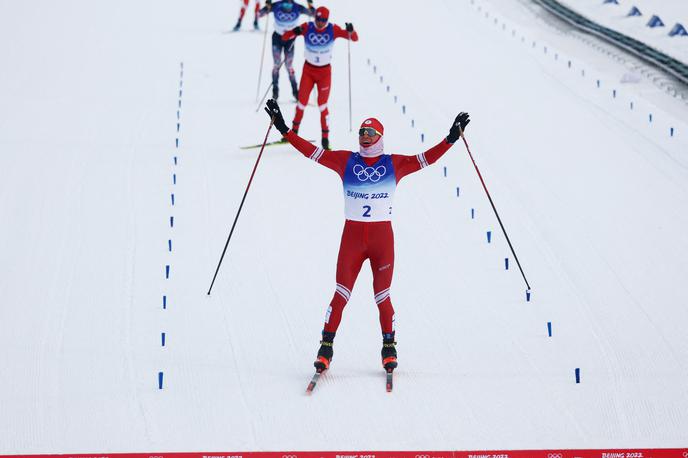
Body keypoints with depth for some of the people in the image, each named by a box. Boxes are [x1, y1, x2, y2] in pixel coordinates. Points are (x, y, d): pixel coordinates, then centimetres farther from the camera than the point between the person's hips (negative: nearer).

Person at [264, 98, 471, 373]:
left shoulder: (394, 164, 4)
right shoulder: (346, 161, 5)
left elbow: (427, 158, -2)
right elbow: (312, 152, 2)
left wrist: (451, 139, -13)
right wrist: (285, 130, -4)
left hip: (383, 237, 0)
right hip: (352, 236, 0)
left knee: (382, 296, 2)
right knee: (341, 294, -5)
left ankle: (389, 349, 17)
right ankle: (326, 349, 2)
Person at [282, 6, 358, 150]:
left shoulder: (333, 29, -14)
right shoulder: (307, 27, -13)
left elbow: (354, 38, -14)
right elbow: (284, 37, -12)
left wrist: (351, 31, -37)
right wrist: (294, 32, -34)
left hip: (325, 71, -1)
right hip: (308, 69, 1)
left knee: (322, 105, 0)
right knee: (302, 102, 4)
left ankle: (325, 138, 8)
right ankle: (294, 132, 23)